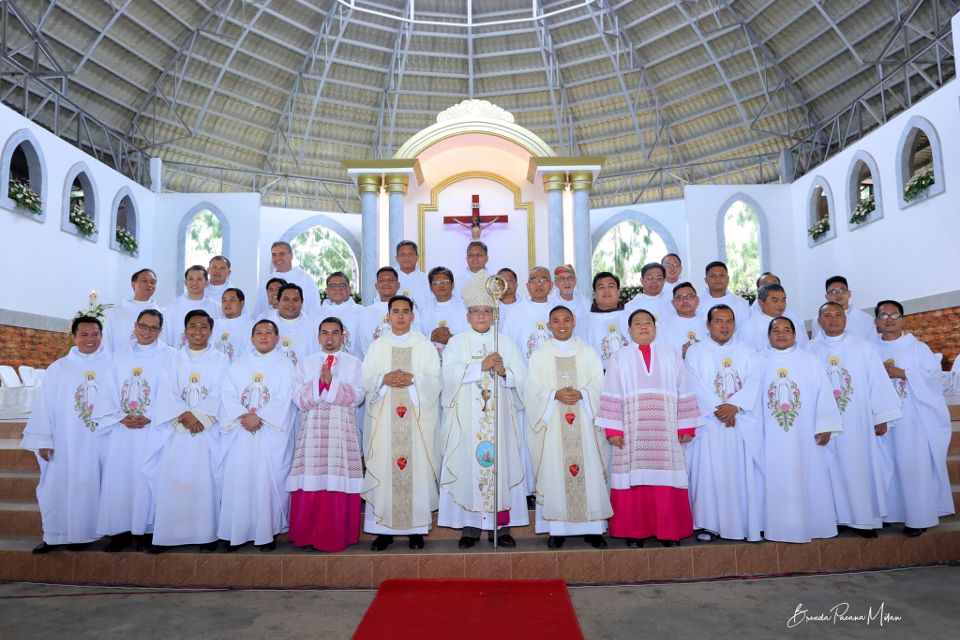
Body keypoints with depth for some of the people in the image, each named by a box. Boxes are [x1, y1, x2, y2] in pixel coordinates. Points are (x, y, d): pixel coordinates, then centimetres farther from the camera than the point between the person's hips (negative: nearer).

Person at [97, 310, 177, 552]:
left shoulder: (169, 355, 1)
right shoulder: (120, 356, 14)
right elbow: (111, 391, 9)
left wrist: (150, 417, -14)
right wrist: (121, 417, -7)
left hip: (153, 429, -3)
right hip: (121, 429, 4)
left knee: (146, 478, -4)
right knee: (118, 477, 1)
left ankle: (144, 531, 6)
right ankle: (121, 531, 11)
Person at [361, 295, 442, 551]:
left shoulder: (425, 345, 8)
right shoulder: (377, 346, 12)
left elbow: (435, 381, 2)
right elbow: (365, 379, 7)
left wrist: (413, 380, -14)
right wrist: (384, 379, -12)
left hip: (417, 417, -1)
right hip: (383, 417, 1)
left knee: (417, 466, -2)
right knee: (383, 467, -2)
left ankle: (417, 528, 7)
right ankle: (383, 528, 7)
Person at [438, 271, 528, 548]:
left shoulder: (506, 344, 13)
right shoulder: (457, 343, 9)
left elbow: (522, 378, 5)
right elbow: (450, 373, -8)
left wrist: (503, 372, -15)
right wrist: (482, 366, -14)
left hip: (499, 416, 1)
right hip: (467, 418, -1)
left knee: (501, 463, -1)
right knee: (468, 464, -4)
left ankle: (500, 525, 7)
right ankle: (470, 525, 5)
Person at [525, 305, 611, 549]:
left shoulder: (588, 352, 10)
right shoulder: (540, 355, 8)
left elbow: (599, 384, 3)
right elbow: (533, 389, 0)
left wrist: (581, 394, -15)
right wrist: (556, 395, -16)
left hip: (584, 423, 1)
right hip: (553, 423, 0)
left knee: (589, 471, -1)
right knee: (554, 472, -1)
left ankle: (592, 527, 8)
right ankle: (556, 528, 7)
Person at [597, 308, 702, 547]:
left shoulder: (671, 357, 14)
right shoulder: (620, 358, 9)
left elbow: (684, 393, 10)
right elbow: (612, 396, 2)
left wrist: (686, 427, 4)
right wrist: (612, 429, -5)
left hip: (666, 434, 1)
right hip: (631, 434, -1)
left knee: (666, 482, 0)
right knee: (634, 481, -1)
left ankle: (669, 531, 12)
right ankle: (634, 532, 9)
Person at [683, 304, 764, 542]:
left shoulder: (747, 351, 14)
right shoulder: (695, 351, 7)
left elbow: (753, 382, 1)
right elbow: (696, 386, -4)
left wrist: (734, 406, -14)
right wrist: (718, 410, -15)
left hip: (744, 423, 2)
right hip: (709, 422, -2)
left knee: (745, 473, 0)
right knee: (710, 473, -4)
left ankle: (749, 523, 9)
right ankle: (709, 524, 3)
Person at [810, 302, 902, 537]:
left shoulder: (863, 347, 1)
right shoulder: (811, 350, 2)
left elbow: (877, 382, 0)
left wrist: (881, 417, -3)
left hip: (858, 421, -1)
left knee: (860, 468, 3)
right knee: (832, 468, 5)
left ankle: (863, 519, 12)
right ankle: (834, 516, 13)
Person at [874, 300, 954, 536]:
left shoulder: (917, 347, 3)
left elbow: (933, 374, -6)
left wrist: (901, 373, -13)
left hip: (912, 416, -2)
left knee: (913, 464, -3)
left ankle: (918, 516, 6)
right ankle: (889, 512, 14)